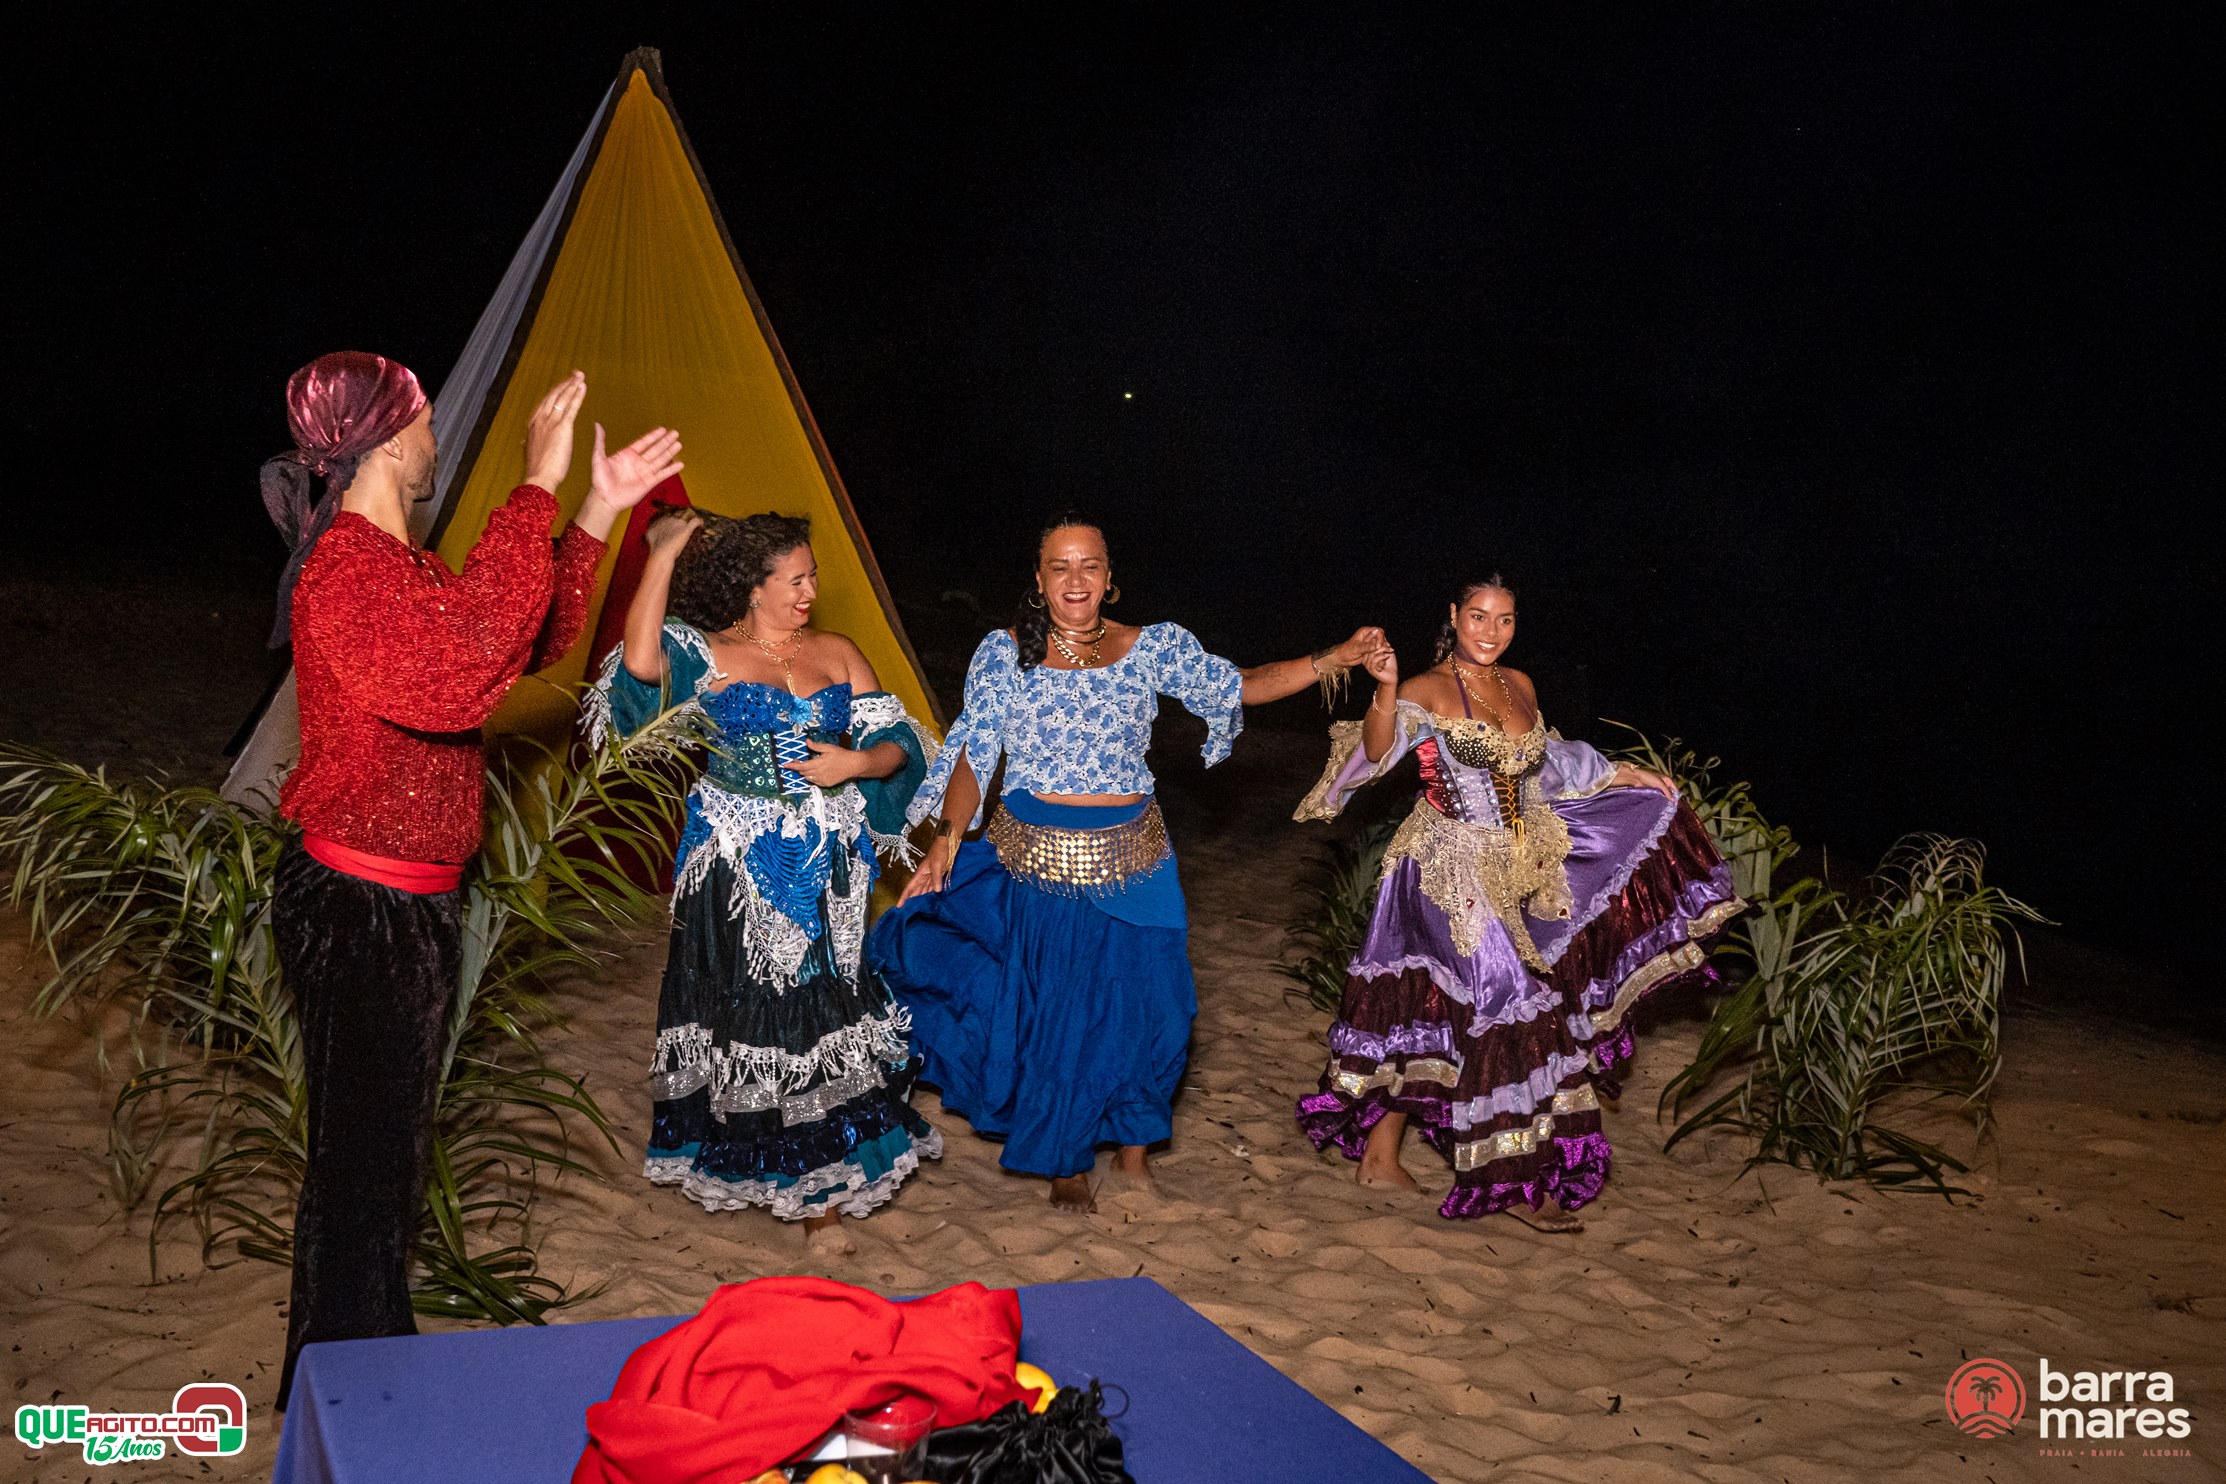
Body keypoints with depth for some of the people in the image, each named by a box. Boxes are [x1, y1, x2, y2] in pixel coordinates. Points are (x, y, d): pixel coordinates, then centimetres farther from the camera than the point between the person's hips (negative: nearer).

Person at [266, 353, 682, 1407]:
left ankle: (361, 1365, 40)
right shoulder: (349, 571, -22)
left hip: (405, 900, 11)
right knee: (364, 1150, 2)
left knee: (386, 1136, 22)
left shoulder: (392, 564, 12)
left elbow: (531, 642, 19)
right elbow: (458, 676, -42)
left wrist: (598, 513, 13)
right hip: (363, 910, -11)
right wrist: (538, 492, -38)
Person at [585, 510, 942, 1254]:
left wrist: (857, 762, -12)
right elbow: (640, 660, -23)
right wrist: (663, 554, -21)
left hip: (829, 862, 3)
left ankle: (822, 1186, 11)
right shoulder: (705, 654, -1)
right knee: (750, 1009, 1)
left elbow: (897, 741, 10)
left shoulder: (837, 653, 9)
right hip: (738, 864, -2)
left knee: (826, 1007, 1)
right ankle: (747, 1155, 21)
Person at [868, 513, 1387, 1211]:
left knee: (1148, 1001, 5)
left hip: (1131, 862, 2)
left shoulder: (1153, 647, 2)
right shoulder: (1005, 653, -3)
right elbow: (973, 757, -4)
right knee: (1054, 1012, 6)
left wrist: (1338, 657, 1)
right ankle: (1065, 1163, 27)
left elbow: (1242, 687, 8)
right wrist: (946, 840, -16)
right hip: (1039, 860, -2)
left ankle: (1132, 1151, 27)